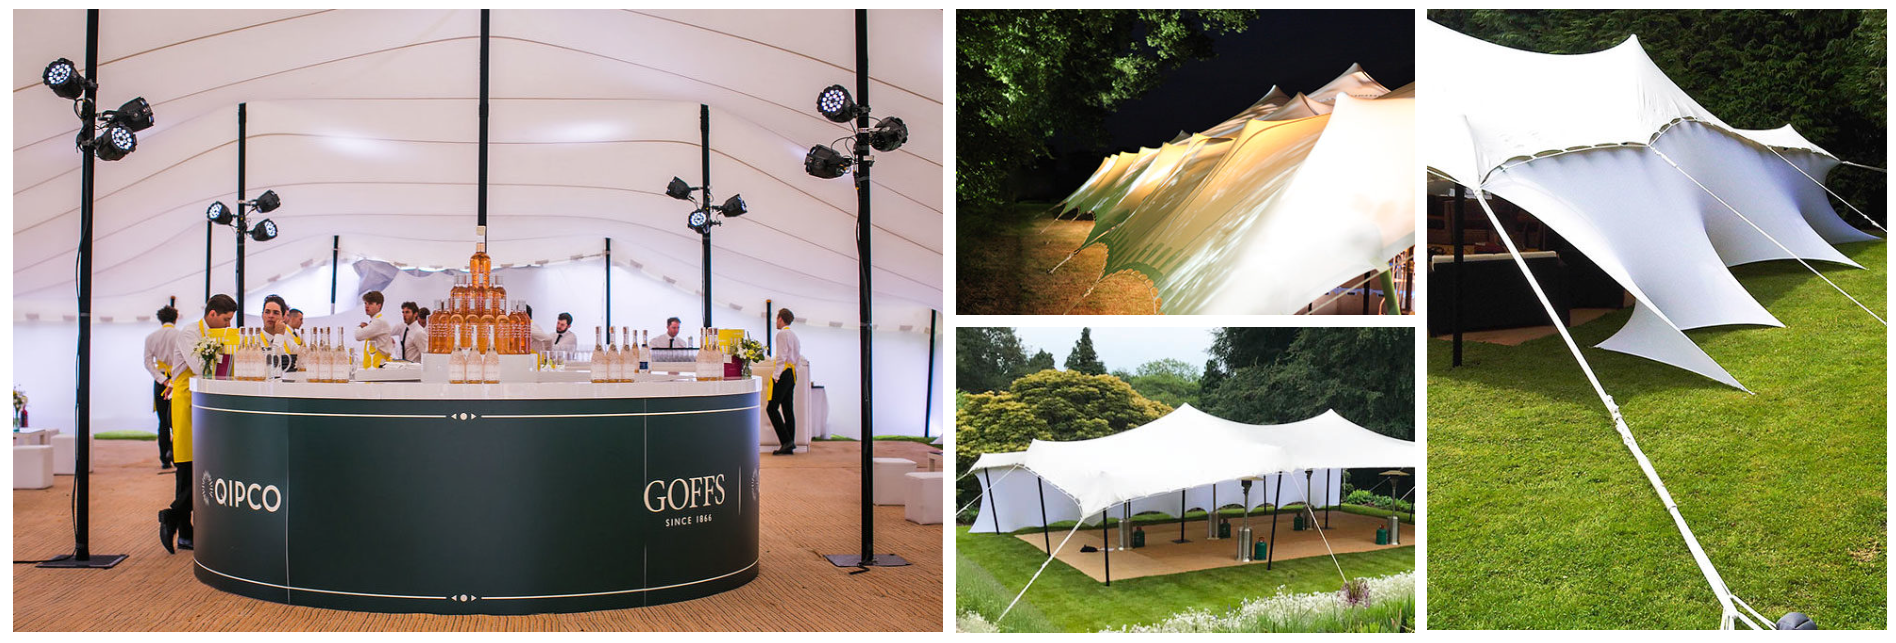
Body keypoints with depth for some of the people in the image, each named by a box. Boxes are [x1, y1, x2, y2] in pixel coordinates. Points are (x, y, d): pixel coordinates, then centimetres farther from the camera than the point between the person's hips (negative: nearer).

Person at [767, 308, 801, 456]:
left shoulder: (782, 334, -10)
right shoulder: (793, 334, 18)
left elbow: (781, 357, -17)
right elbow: (798, 356, 20)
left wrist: (776, 376, -16)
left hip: (784, 373, -9)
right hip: (792, 374, 9)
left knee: (772, 408, -8)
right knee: (788, 409, 7)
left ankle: (786, 441, -16)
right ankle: (788, 447, 5)